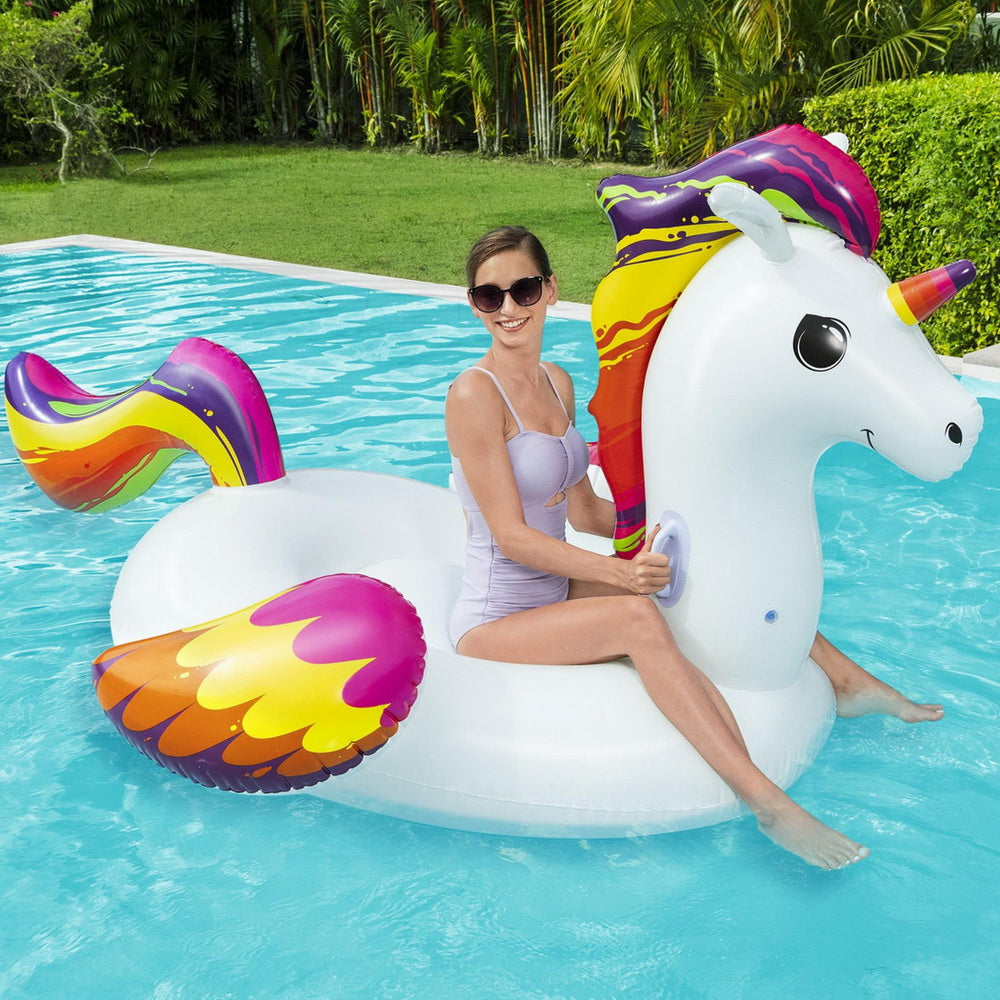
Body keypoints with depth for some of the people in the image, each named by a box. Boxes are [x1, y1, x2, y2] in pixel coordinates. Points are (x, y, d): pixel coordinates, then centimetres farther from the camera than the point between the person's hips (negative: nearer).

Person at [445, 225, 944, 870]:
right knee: (637, 615, -32)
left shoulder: (556, 382, 7)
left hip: (555, 591, 8)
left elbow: (582, 510, 10)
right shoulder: (474, 394, -17)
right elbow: (511, 536, -20)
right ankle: (767, 803, -31)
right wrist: (618, 572, -29)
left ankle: (848, 679, 16)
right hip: (497, 620, -8)